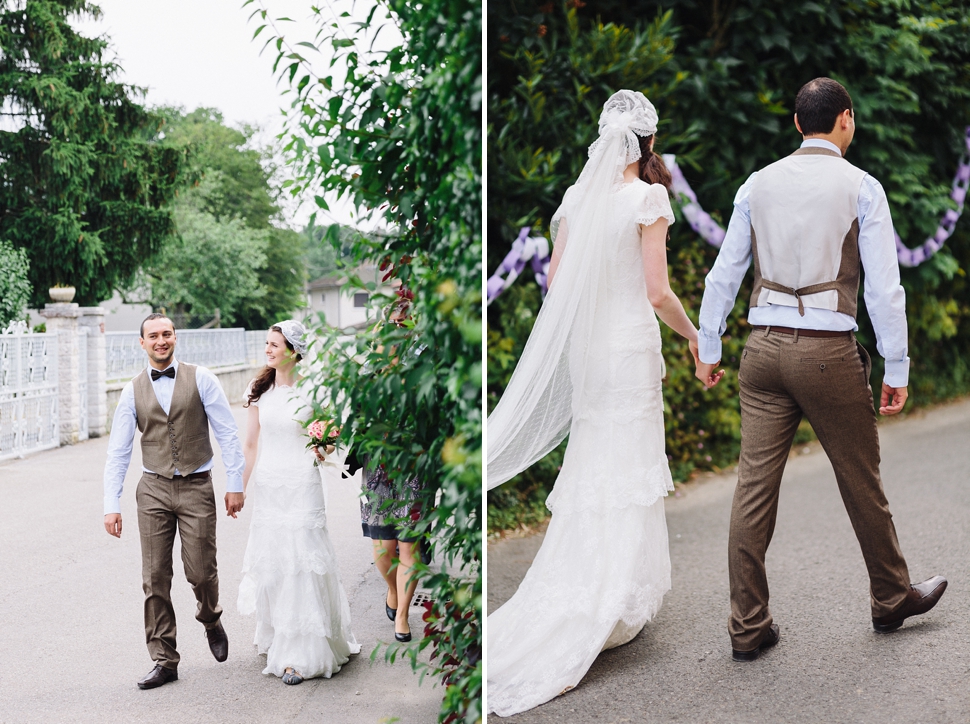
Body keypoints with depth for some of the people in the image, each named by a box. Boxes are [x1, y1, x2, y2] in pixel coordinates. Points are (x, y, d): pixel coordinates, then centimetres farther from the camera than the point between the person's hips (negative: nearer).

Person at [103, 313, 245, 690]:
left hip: (196, 488, -2)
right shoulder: (133, 391, 5)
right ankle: (164, 661, 11)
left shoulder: (200, 379, -1)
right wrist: (112, 505, 0)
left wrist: (235, 485, -6)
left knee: (200, 571, -2)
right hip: (154, 490, 2)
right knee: (155, 578, 1)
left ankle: (211, 620, 32)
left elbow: (228, 434, -1)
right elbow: (118, 452, 6)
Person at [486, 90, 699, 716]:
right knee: (625, 472, 3)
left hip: (584, 346, 6)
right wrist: (693, 335, 2)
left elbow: (556, 279, 7)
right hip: (631, 344, -6)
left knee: (592, 470, 15)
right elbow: (658, 293, -14)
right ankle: (614, 605, 10)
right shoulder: (648, 198, -12)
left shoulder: (578, 195, 5)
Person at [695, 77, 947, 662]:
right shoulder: (861, 187, -2)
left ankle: (749, 626, 9)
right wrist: (897, 369, 0)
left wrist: (709, 348, 18)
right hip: (829, 351, -3)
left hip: (765, 347, 3)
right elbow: (883, 285, -6)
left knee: (755, 486, 3)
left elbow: (725, 272, 9)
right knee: (861, 482, 13)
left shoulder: (758, 184, 8)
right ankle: (892, 597, 33)